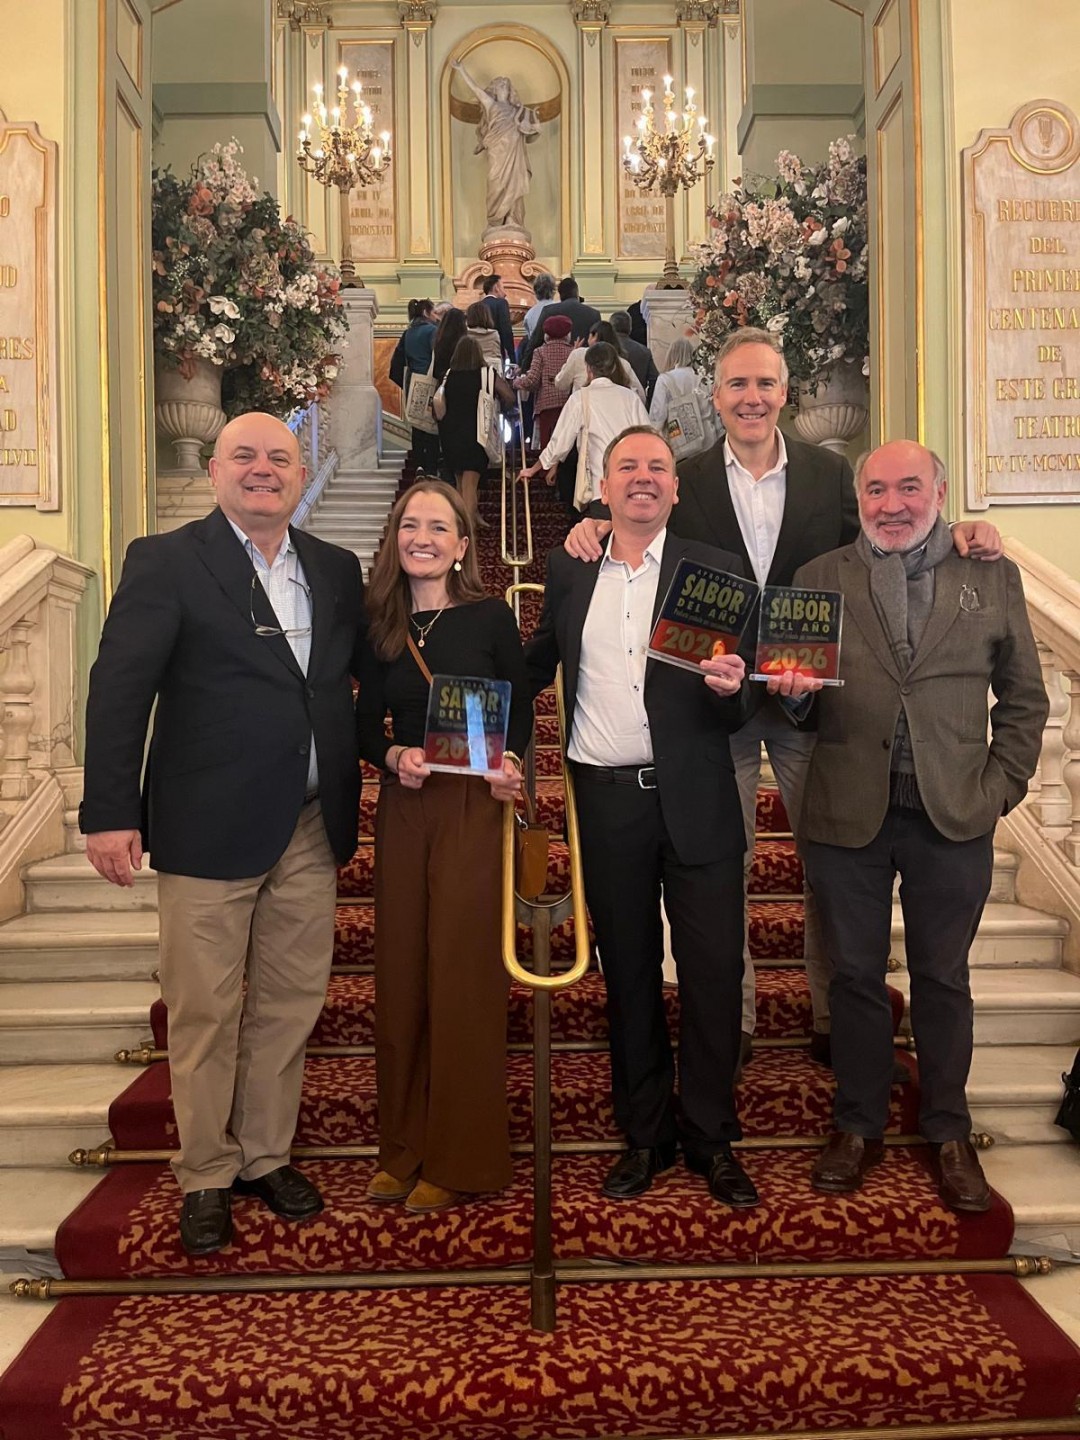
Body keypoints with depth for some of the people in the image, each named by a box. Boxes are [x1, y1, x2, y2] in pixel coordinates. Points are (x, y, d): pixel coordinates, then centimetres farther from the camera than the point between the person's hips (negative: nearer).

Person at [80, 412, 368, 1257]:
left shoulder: (335, 570, 10)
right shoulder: (165, 562, -4)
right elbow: (119, 689, -9)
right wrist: (110, 813, -14)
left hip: (310, 831, 5)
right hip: (208, 829, -4)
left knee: (291, 1004, 13)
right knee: (205, 1011, 7)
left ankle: (265, 1155, 33)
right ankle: (205, 1176, 27)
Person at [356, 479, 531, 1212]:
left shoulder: (491, 617, -3)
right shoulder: (381, 626, 6)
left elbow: (521, 708, 2)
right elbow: (368, 727, 10)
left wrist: (508, 762, -16)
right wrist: (394, 756, -10)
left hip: (474, 807, -4)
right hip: (403, 809, 4)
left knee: (463, 978, 1)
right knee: (402, 978, 9)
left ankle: (460, 1159, 15)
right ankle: (404, 1146, 24)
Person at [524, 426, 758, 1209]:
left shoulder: (716, 570, 2)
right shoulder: (568, 572, 9)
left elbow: (740, 704, 0)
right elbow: (538, 666, 18)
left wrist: (731, 687, -22)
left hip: (695, 798, -2)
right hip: (606, 799, 2)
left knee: (714, 970, 3)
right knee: (628, 972, 12)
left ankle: (711, 1138, 21)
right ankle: (645, 1135, 27)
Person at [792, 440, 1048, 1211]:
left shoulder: (993, 576, 5)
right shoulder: (820, 577, 4)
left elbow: (1025, 698, 7)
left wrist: (1000, 788, -2)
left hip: (953, 817, 0)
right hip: (849, 814, 0)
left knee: (943, 978, 12)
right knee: (856, 975, 11)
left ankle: (949, 1132, 30)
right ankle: (859, 1125, 29)